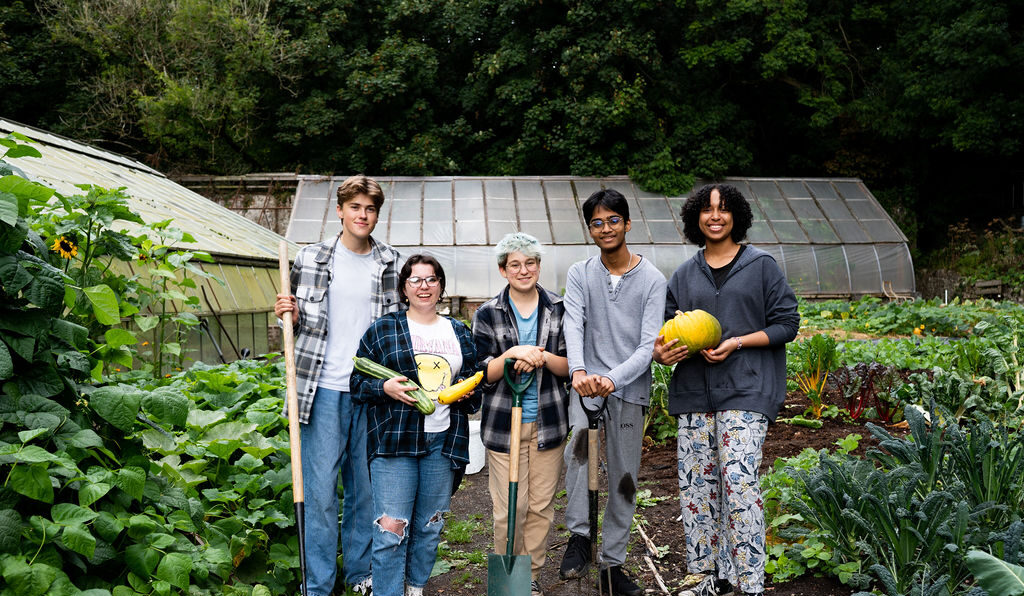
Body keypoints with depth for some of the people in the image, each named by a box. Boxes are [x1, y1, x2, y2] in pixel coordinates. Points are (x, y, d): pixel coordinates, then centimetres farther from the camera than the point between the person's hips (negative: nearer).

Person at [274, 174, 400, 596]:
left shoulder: (391, 264, 6)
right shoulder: (311, 259, 3)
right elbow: (299, 322, 12)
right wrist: (291, 316, -10)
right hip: (325, 389, -1)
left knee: (367, 486, 10)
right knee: (320, 489, 1)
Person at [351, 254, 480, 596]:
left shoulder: (459, 332, 13)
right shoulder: (382, 330, 3)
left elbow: (475, 379, 21)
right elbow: (356, 381, 3)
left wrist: (468, 391, -1)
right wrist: (385, 388, -15)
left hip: (443, 440, 4)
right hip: (395, 440, -3)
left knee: (430, 526, 13)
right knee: (391, 529, -7)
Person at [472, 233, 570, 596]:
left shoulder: (559, 309, 3)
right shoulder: (487, 314, 0)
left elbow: (570, 367, 1)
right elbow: (484, 374, -4)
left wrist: (541, 356, -19)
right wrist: (513, 353, -21)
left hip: (548, 422, 2)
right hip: (504, 423, -1)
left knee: (542, 505, 9)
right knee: (509, 508, 1)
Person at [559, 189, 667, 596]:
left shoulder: (652, 280, -1)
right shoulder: (580, 274, 4)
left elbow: (649, 344, -9)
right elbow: (573, 326, -12)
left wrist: (612, 379, -25)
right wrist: (579, 371, -31)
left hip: (630, 388, 1)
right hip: (586, 383, 0)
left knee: (624, 479, 7)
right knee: (578, 441, -31)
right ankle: (579, 536, -17)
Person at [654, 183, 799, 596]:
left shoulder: (762, 266, 5)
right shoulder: (684, 275, 15)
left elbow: (786, 323, 1)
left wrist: (736, 343, -12)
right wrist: (662, 352, -4)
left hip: (745, 391, -4)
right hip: (693, 392, 4)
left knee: (738, 481, -14)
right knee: (696, 483, 4)